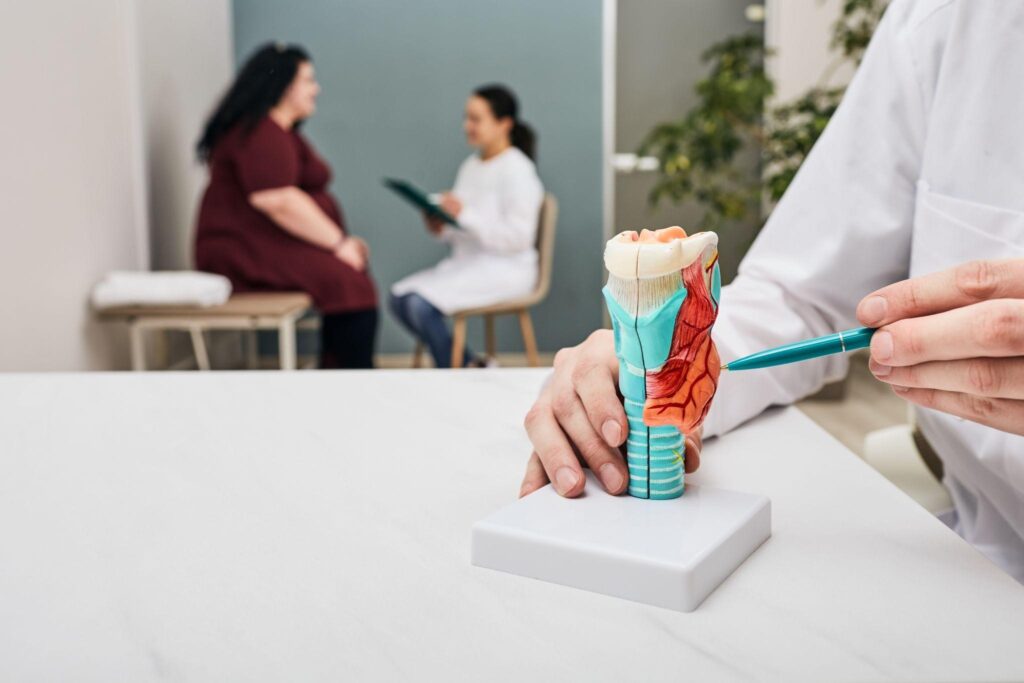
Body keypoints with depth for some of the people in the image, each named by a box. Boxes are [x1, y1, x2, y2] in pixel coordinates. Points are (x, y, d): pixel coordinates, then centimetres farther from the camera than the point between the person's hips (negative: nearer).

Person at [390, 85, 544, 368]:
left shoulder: (518, 170, -10)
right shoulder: (470, 166, 13)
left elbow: (518, 237, -19)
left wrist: (465, 215, -24)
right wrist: (441, 229, -5)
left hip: (505, 270, -8)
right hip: (466, 261, 8)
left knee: (421, 304, -25)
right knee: (399, 298, -9)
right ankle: (472, 367, 1)